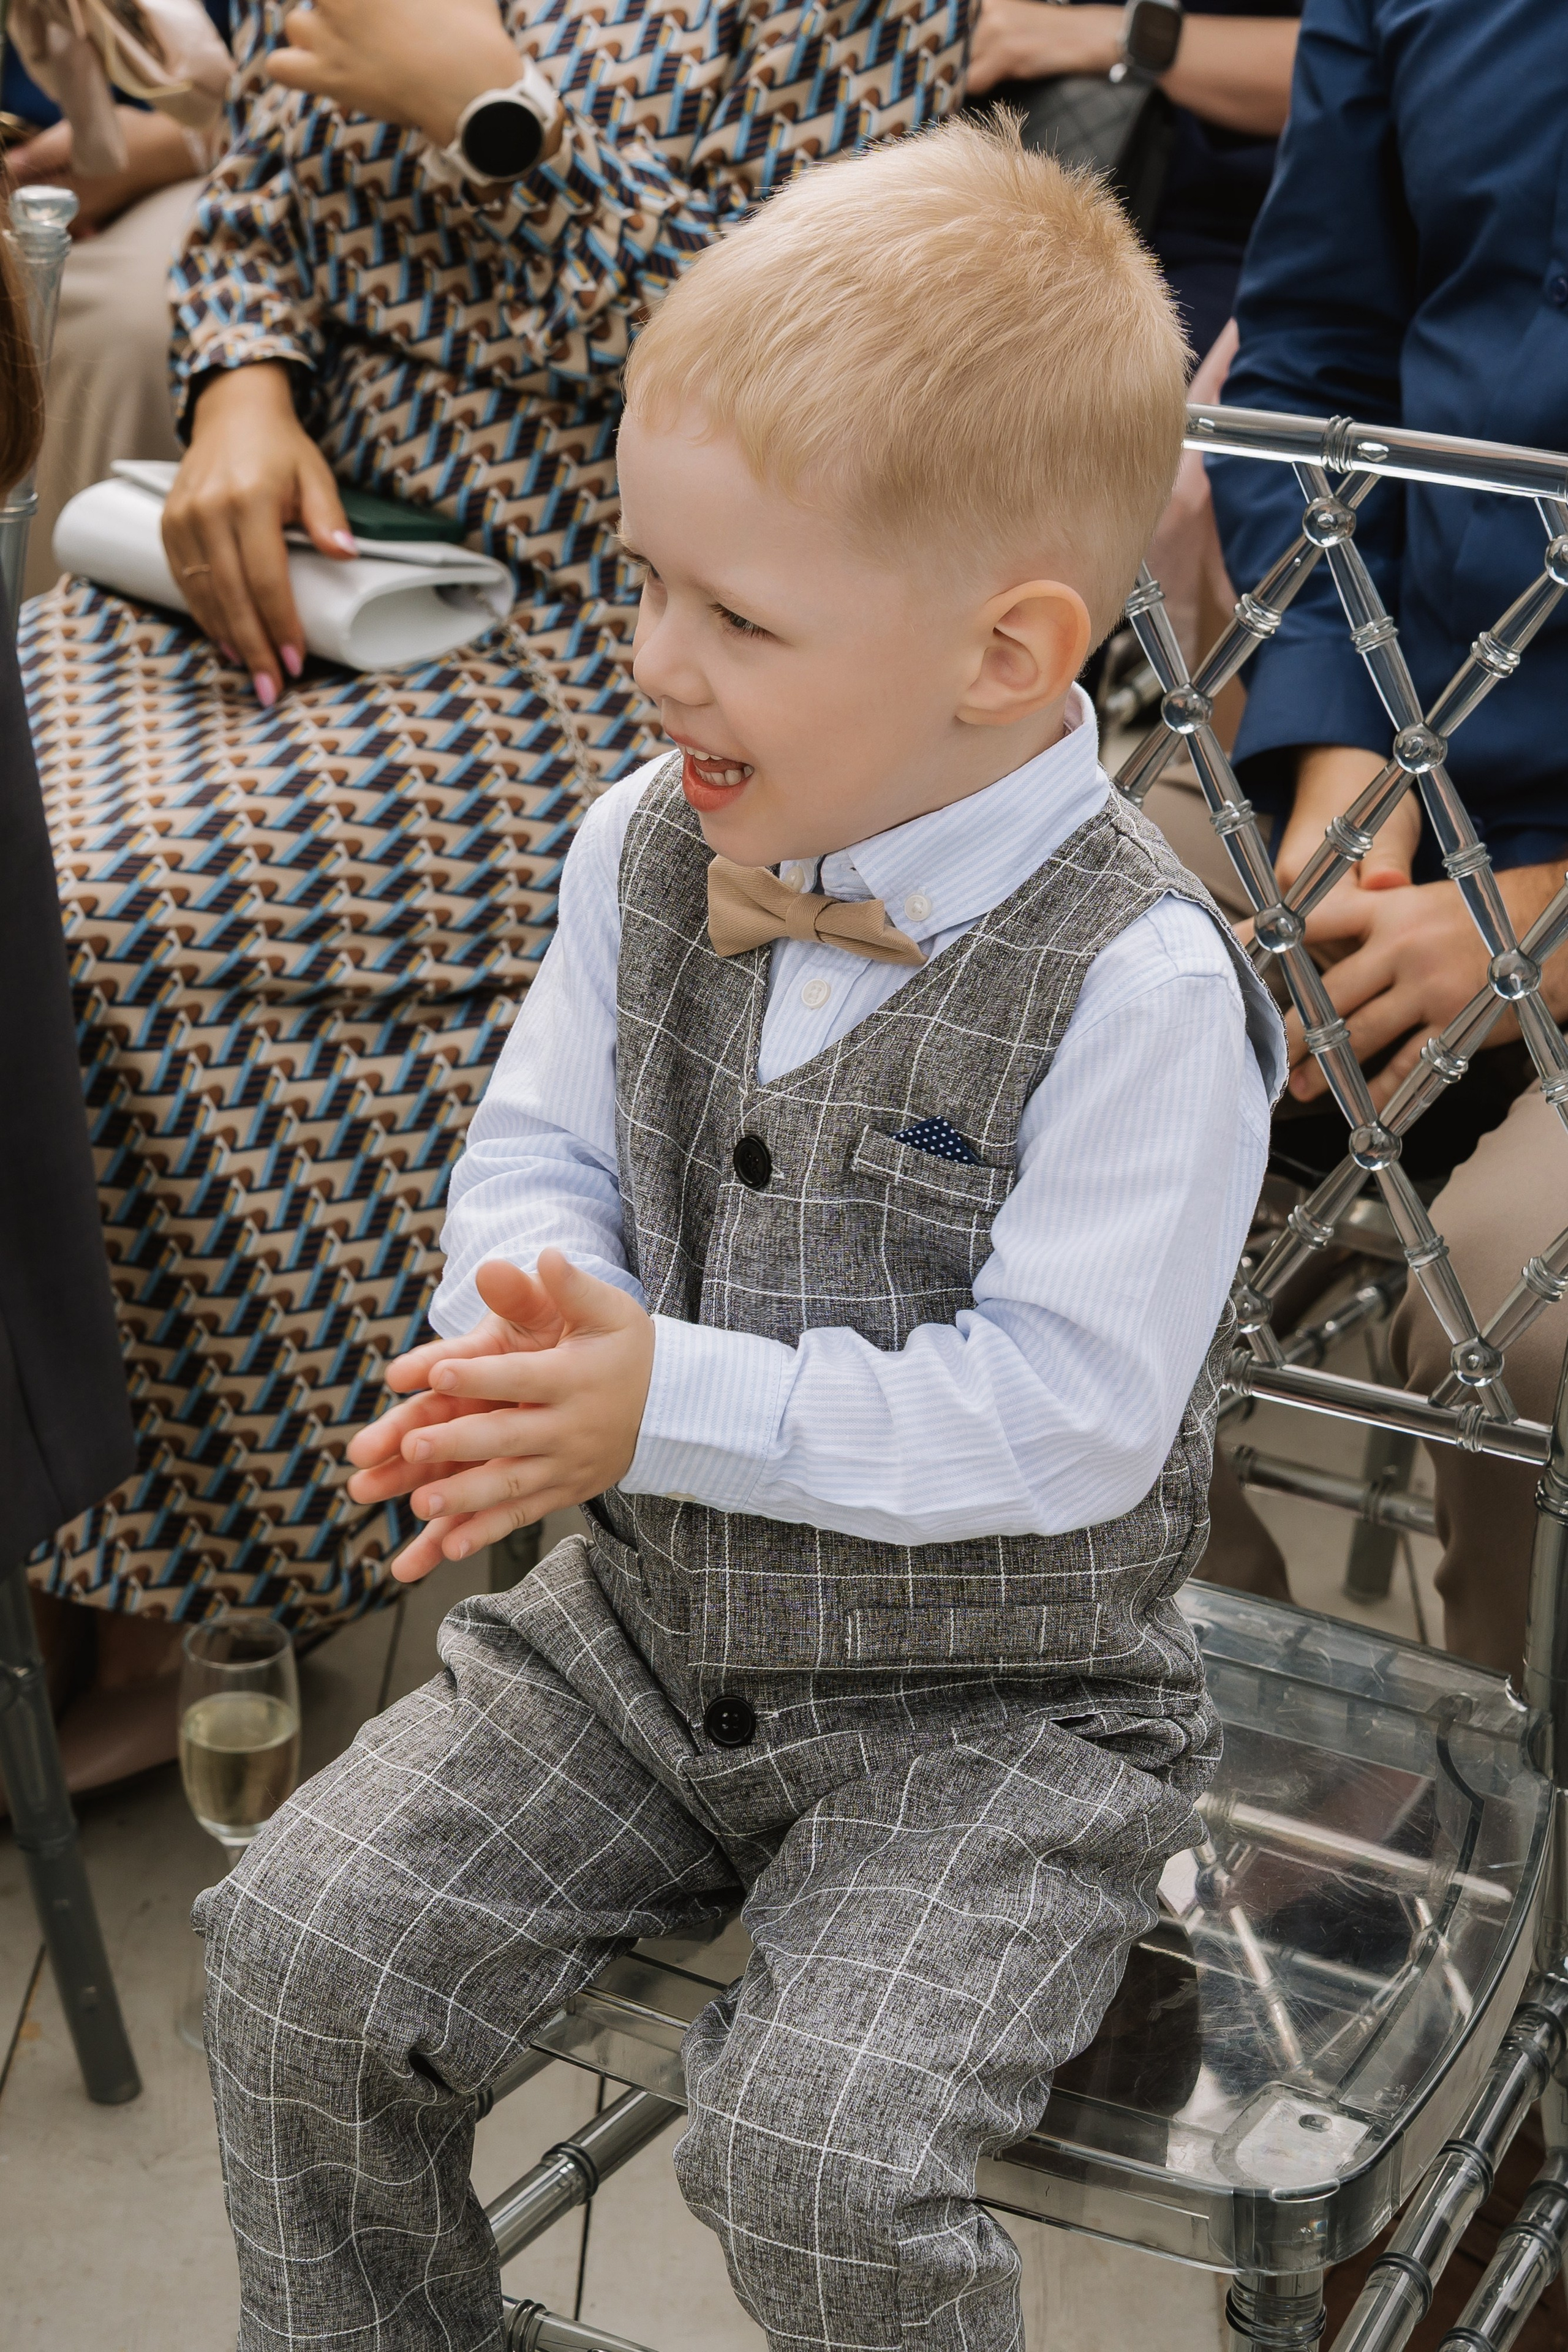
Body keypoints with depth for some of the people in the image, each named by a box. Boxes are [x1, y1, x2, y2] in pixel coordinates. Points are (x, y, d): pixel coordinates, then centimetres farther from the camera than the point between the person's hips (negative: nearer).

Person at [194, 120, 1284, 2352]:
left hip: (992, 1704, -5)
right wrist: (522, 1349, -18)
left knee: (821, 2154, -21)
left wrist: (670, 1402, -29)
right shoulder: (647, 848, -4)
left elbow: (1063, 1413, -24)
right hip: (648, 1623, 6)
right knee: (302, 1953, -2)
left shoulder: (1141, 984, -23)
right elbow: (540, 1146, 6)